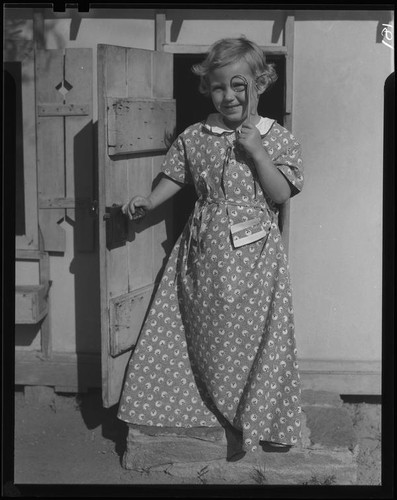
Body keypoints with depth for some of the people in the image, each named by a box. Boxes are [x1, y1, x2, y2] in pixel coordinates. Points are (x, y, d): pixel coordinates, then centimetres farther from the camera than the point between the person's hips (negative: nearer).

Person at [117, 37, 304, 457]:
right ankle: (211, 406, 26)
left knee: (253, 333, 1)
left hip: (255, 253, -2)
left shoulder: (278, 139, -1)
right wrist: (148, 201, -8)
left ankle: (256, 419, 18)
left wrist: (256, 151, -15)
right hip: (205, 251, 2)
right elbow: (174, 179, 9)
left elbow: (281, 194, -8)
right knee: (204, 333, 8)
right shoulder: (193, 138, 4)